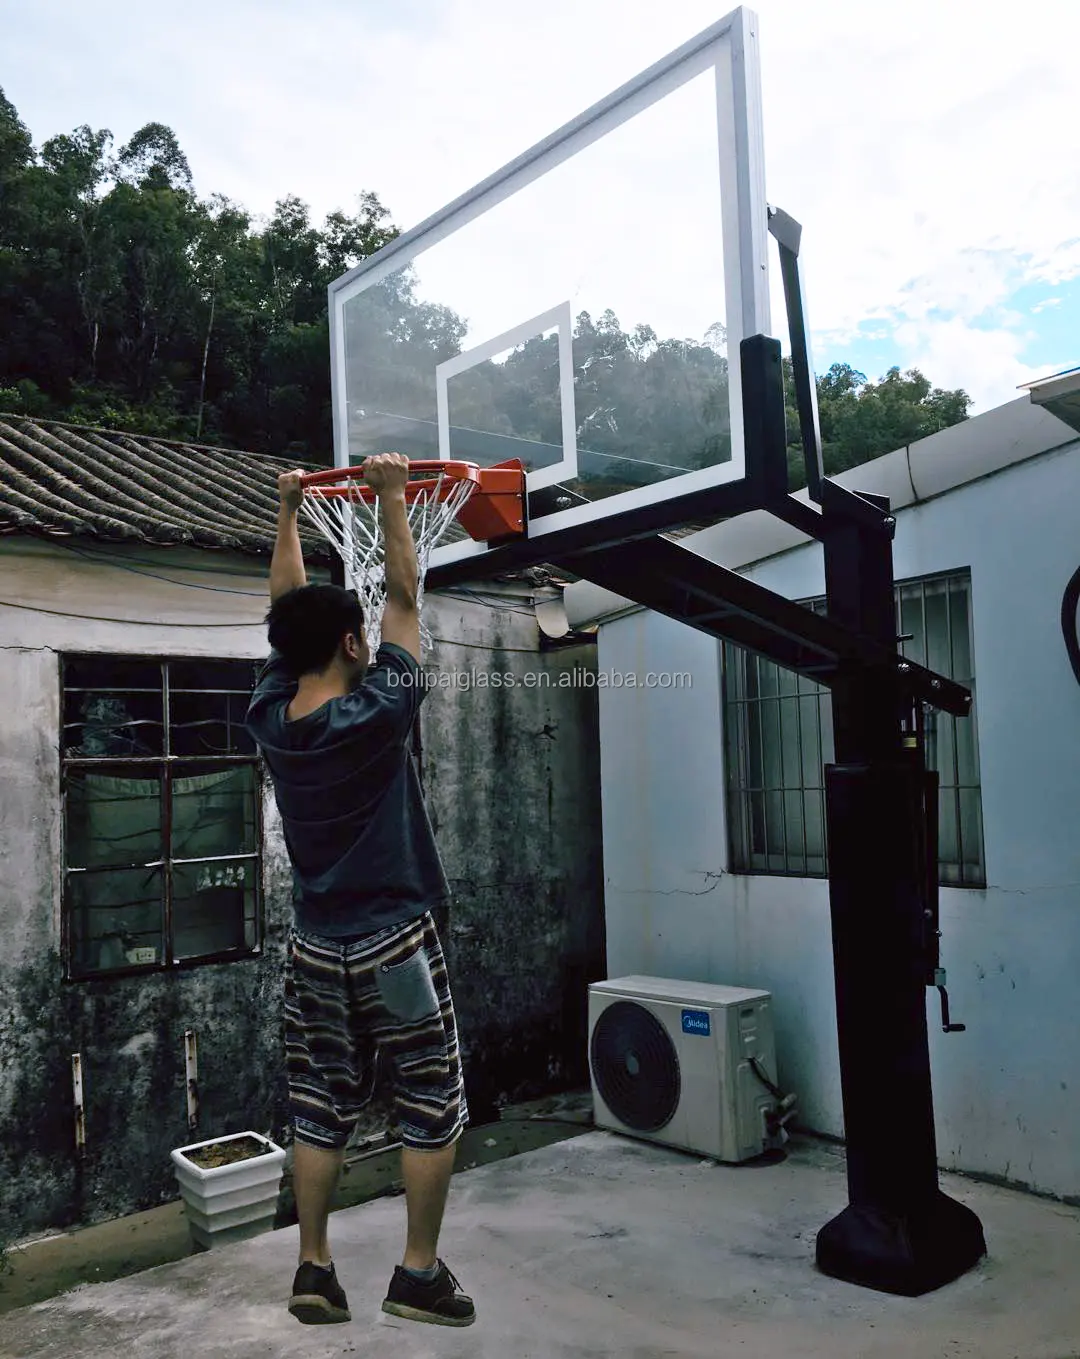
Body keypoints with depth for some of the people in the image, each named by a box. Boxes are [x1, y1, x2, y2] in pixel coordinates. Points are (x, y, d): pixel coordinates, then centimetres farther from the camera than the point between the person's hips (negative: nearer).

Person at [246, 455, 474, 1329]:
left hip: (315, 948, 6)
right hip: (395, 945, -5)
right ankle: (419, 1274, 15)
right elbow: (405, 596, -8)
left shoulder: (270, 717, -2)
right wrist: (391, 496, -2)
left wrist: (287, 511, 17)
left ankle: (314, 1270, 22)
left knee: (320, 1111, 14)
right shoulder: (378, 712, -16)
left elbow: (286, 613, 10)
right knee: (432, 1109, 8)